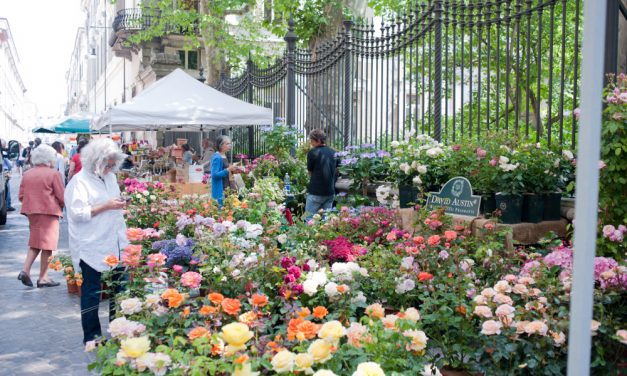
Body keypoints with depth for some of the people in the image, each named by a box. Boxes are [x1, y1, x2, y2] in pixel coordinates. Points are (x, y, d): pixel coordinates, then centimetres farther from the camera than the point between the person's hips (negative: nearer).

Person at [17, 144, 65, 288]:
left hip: (31, 211, 6)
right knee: (47, 244, 3)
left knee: (35, 243, 20)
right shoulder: (53, 174, -10)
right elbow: (61, 197, -10)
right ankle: (43, 278, 8)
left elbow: (21, 196, 6)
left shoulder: (27, 174, 6)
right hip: (48, 212, -6)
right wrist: (60, 206, 10)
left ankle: (25, 270, 7)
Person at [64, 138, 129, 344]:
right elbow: (78, 213, -18)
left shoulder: (110, 177, 12)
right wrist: (106, 206, -20)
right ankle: (91, 336, 15)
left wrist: (119, 205, 8)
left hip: (114, 245, 7)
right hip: (92, 248, -7)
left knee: (118, 289, 11)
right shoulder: (80, 181, -10)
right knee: (92, 292, 3)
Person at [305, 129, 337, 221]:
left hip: (315, 192, -5)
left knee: (309, 219, 2)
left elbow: (310, 172, 0)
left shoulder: (313, 152, -9)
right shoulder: (333, 153, 6)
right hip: (330, 192, 5)